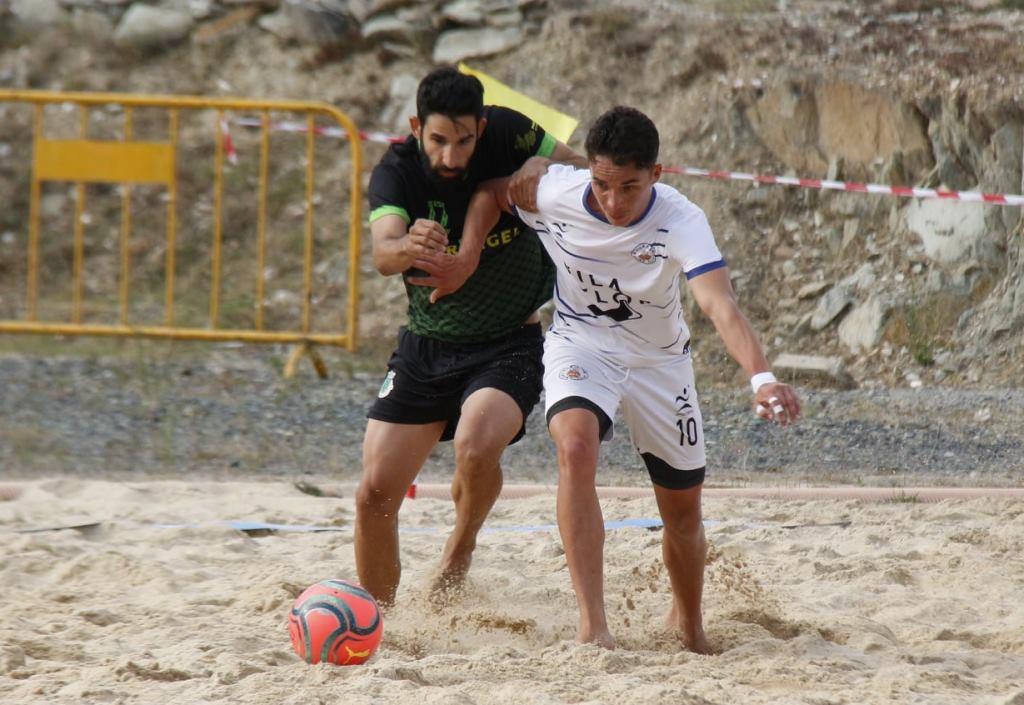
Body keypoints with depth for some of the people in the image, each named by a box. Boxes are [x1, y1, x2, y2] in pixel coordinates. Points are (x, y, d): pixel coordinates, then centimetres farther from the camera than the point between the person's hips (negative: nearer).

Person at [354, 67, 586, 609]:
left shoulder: (506, 134, -13)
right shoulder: (396, 172, -15)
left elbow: (586, 176, 2)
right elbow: (383, 253, -33)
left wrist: (544, 167, -21)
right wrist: (407, 248, -58)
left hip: (509, 346, -2)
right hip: (425, 348, 2)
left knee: (475, 449, -31)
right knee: (374, 495, -4)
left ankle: (461, 549, 1)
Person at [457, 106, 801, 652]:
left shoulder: (680, 221, -31)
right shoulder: (554, 194, -24)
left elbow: (721, 307, -45)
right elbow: (491, 191, 0)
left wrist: (761, 378, -61)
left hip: (658, 360, 0)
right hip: (579, 346, 0)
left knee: (683, 513, 9)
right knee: (576, 447, -32)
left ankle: (687, 622, 41)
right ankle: (592, 625, -34)